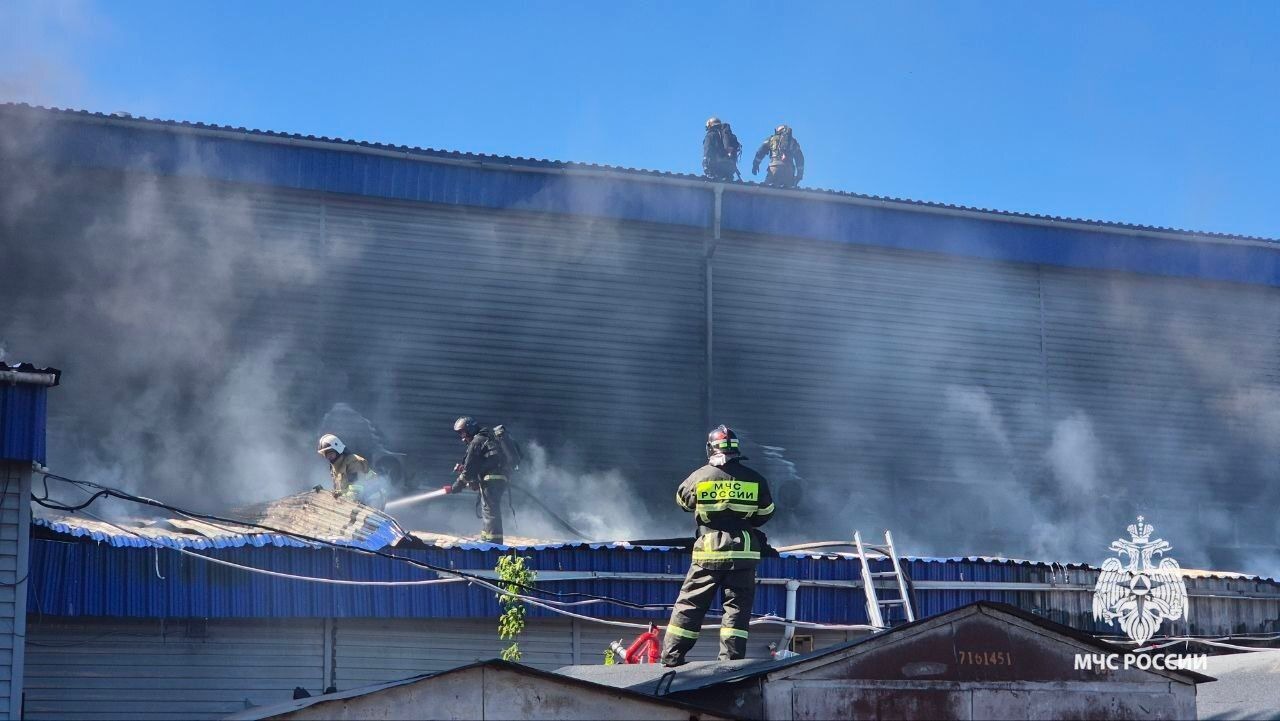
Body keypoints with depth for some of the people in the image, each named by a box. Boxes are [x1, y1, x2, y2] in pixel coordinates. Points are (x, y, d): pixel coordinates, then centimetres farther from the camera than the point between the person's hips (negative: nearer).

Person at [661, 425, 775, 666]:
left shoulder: (699, 477, -3)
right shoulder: (754, 479, 0)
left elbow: (682, 500, 16)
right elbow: (766, 513, 12)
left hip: (708, 551, 0)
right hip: (743, 551, 0)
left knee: (689, 604, 7)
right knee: (737, 607, 6)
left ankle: (671, 656, 6)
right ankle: (731, 659, 0)